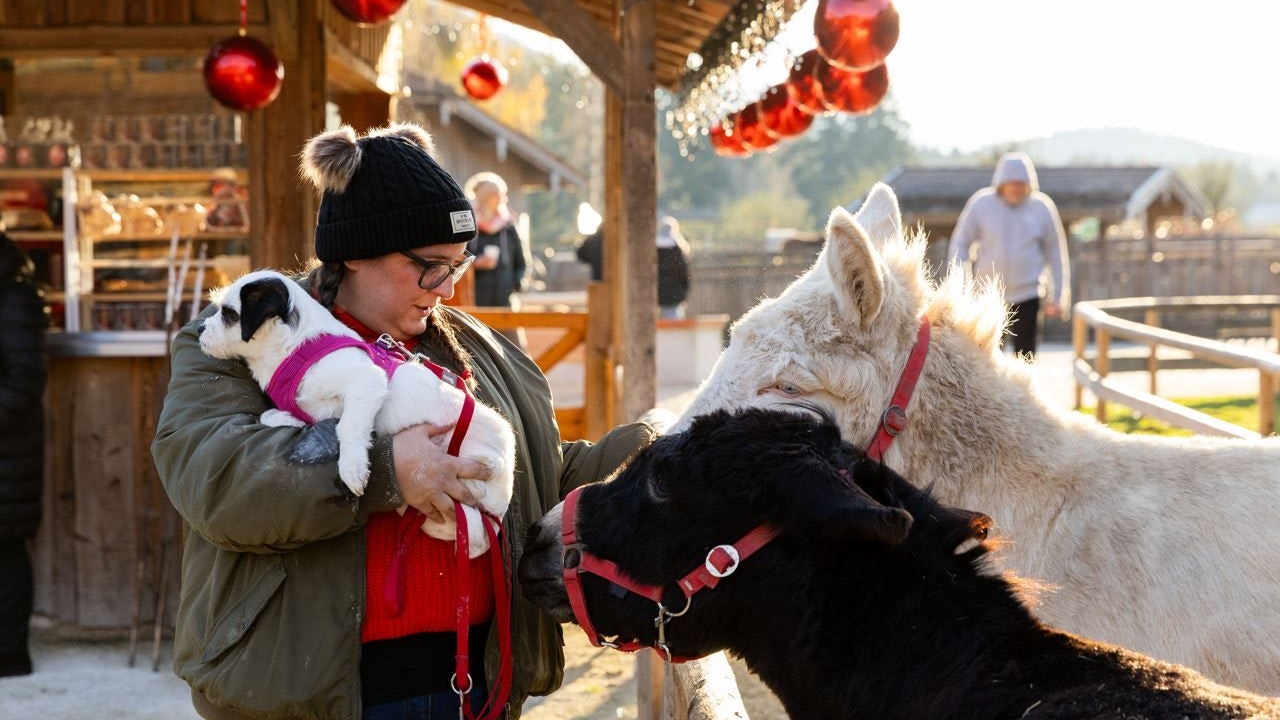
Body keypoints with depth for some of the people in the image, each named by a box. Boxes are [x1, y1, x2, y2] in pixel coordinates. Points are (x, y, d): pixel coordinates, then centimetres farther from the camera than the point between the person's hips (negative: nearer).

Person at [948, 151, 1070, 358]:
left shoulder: (1042, 207, 0)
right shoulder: (981, 204, -2)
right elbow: (960, 244, 4)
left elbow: (1056, 253, 8)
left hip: (1027, 296, 0)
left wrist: (1058, 296, 7)